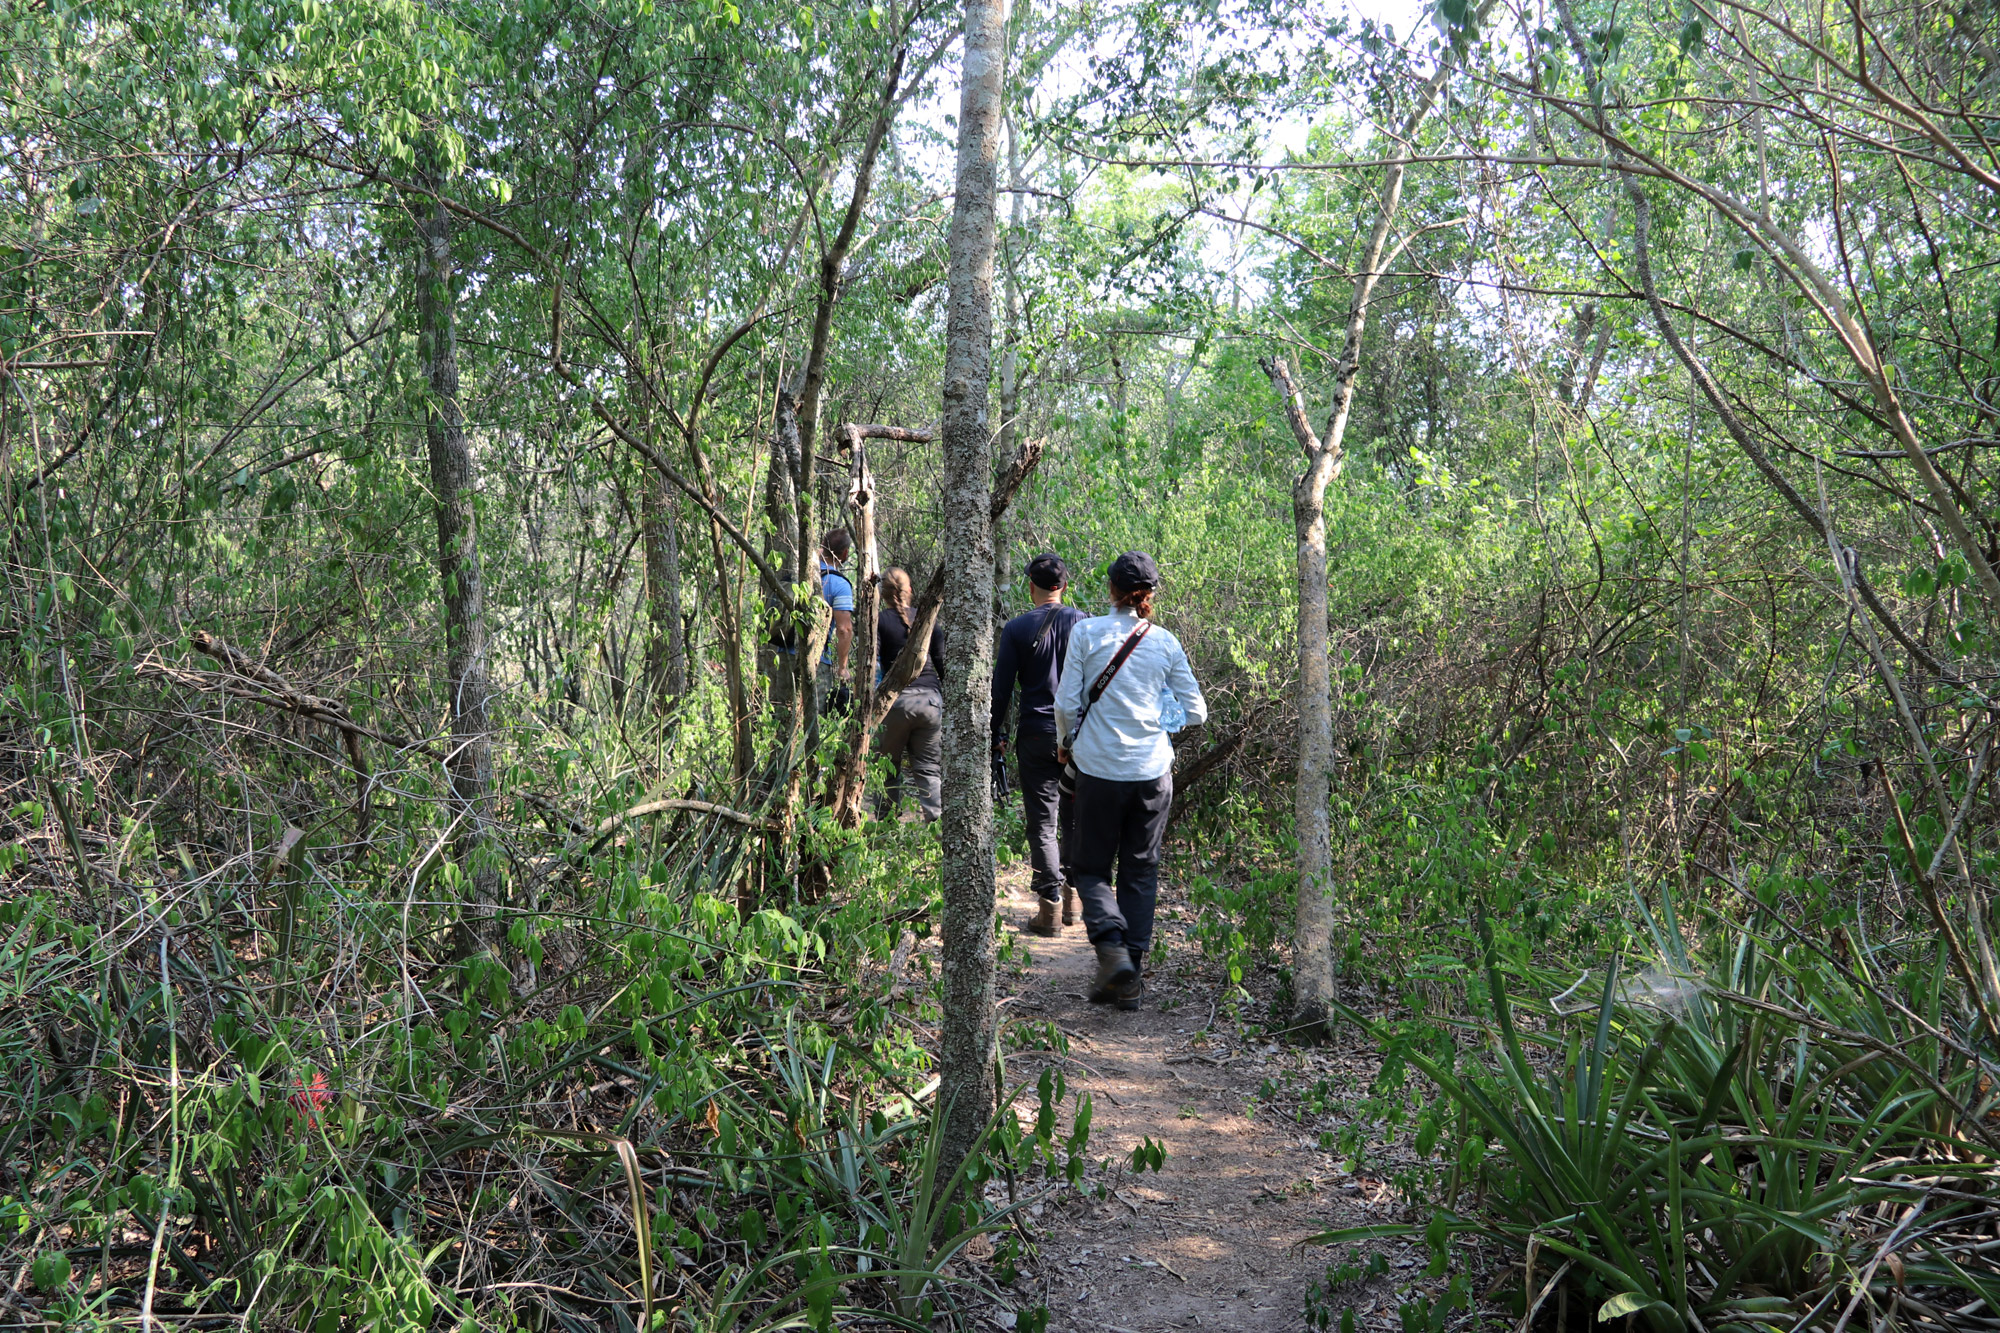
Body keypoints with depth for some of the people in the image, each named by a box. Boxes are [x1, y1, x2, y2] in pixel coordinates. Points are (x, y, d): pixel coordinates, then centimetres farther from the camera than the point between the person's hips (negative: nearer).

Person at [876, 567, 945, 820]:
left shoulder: (879, 621, 2)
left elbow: (873, 664, -9)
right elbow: (942, 663, 10)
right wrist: (947, 699, 17)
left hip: (896, 700, -2)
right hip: (930, 699, 2)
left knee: (889, 769, 10)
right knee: (930, 769, 3)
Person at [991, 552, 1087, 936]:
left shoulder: (1017, 628, -4)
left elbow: (1001, 687, -2)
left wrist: (997, 735, 7)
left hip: (1036, 735, -2)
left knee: (1042, 822, 3)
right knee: (1074, 818, 16)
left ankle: (1050, 906, 0)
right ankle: (1071, 896, 22)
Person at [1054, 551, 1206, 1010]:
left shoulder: (1086, 632, -4)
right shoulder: (1165, 643, 2)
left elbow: (1068, 703, -3)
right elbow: (1195, 712, 5)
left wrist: (1068, 743, 16)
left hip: (1099, 769, -2)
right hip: (1153, 771, 2)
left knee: (1091, 867, 12)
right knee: (1141, 872, 12)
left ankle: (1112, 948, -12)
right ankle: (1130, 979, 11)